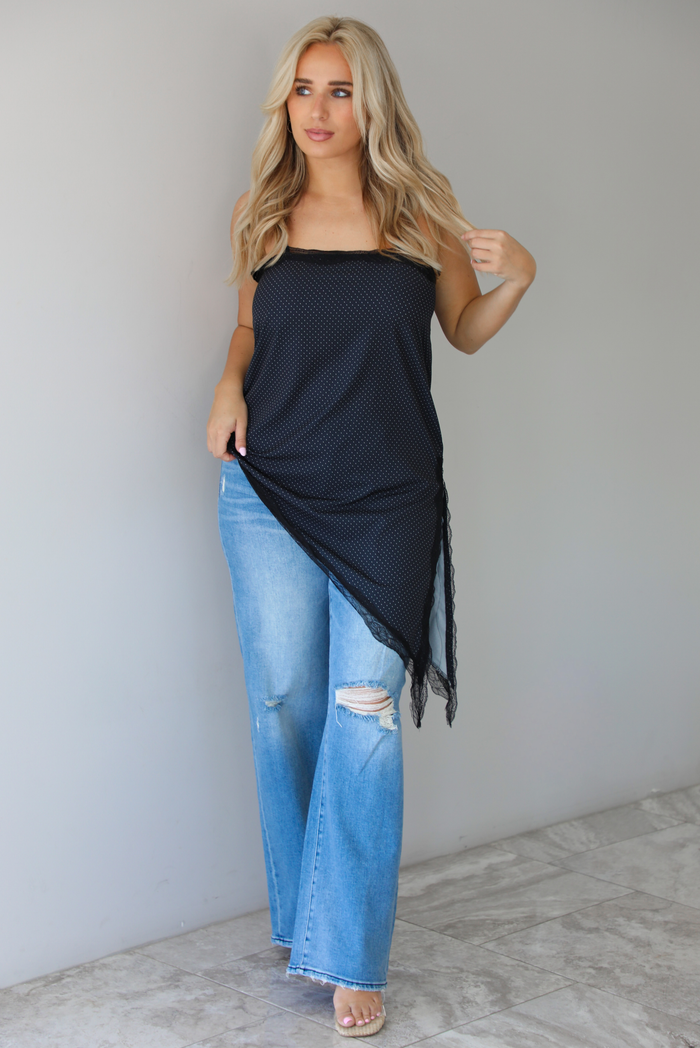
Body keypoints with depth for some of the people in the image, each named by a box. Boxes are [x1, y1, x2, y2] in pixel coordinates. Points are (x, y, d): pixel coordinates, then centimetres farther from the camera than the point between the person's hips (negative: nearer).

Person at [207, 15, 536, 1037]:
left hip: (386, 503, -2)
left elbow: (465, 331, 13)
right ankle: (303, 913, 27)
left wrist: (517, 277, -6)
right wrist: (229, 386, 0)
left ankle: (349, 955, 5)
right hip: (269, 493, 2)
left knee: (363, 714, -7)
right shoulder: (263, 217, 5)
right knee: (285, 705, 7)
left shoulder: (422, 211, 2)